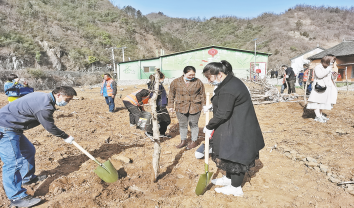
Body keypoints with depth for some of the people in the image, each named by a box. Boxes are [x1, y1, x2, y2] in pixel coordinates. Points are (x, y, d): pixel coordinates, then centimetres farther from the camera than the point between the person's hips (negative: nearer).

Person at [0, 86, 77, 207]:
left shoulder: (43, 97, 5)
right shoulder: (45, 106, -25)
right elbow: (50, 127, -14)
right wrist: (65, 137, 0)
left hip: (11, 128, 11)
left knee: (29, 151, 20)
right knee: (14, 162, -9)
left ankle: (27, 178, 38)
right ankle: (17, 197, -2)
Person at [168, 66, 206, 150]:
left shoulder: (198, 82, -2)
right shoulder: (176, 82, -2)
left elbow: (202, 94, 5)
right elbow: (171, 94, 6)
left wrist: (203, 105, 4)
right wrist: (171, 106, 4)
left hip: (195, 107, -1)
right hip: (181, 107, 2)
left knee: (194, 124, 8)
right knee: (182, 125, 12)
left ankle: (194, 141, 24)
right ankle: (183, 141, 29)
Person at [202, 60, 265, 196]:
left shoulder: (227, 90, -27)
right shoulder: (231, 81, 7)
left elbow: (222, 114, -23)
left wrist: (209, 127, -10)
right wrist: (212, 107, 9)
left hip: (238, 129, -10)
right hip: (236, 126, 10)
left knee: (235, 155, 4)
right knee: (231, 153, 22)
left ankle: (235, 188, 22)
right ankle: (229, 178, 41)